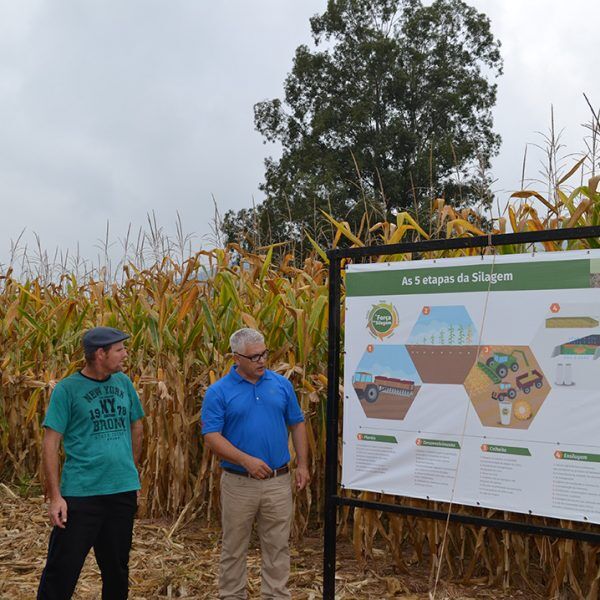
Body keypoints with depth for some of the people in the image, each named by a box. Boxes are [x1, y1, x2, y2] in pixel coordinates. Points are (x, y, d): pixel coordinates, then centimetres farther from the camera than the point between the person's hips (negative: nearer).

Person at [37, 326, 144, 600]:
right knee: (62, 570, 2)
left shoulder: (123, 382, 5)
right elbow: (50, 444, -10)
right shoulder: (67, 389, -9)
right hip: (81, 493, -4)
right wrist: (54, 496, -14)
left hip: (123, 491, 5)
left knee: (117, 570, 17)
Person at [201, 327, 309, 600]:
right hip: (238, 483, -2)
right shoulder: (218, 391, -7)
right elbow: (211, 436, -12)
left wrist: (302, 465, 2)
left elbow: (297, 424, 10)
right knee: (234, 548, 12)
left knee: (277, 547, 11)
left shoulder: (282, 384, 3)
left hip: (278, 482, 2)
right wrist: (246, 460, -22)